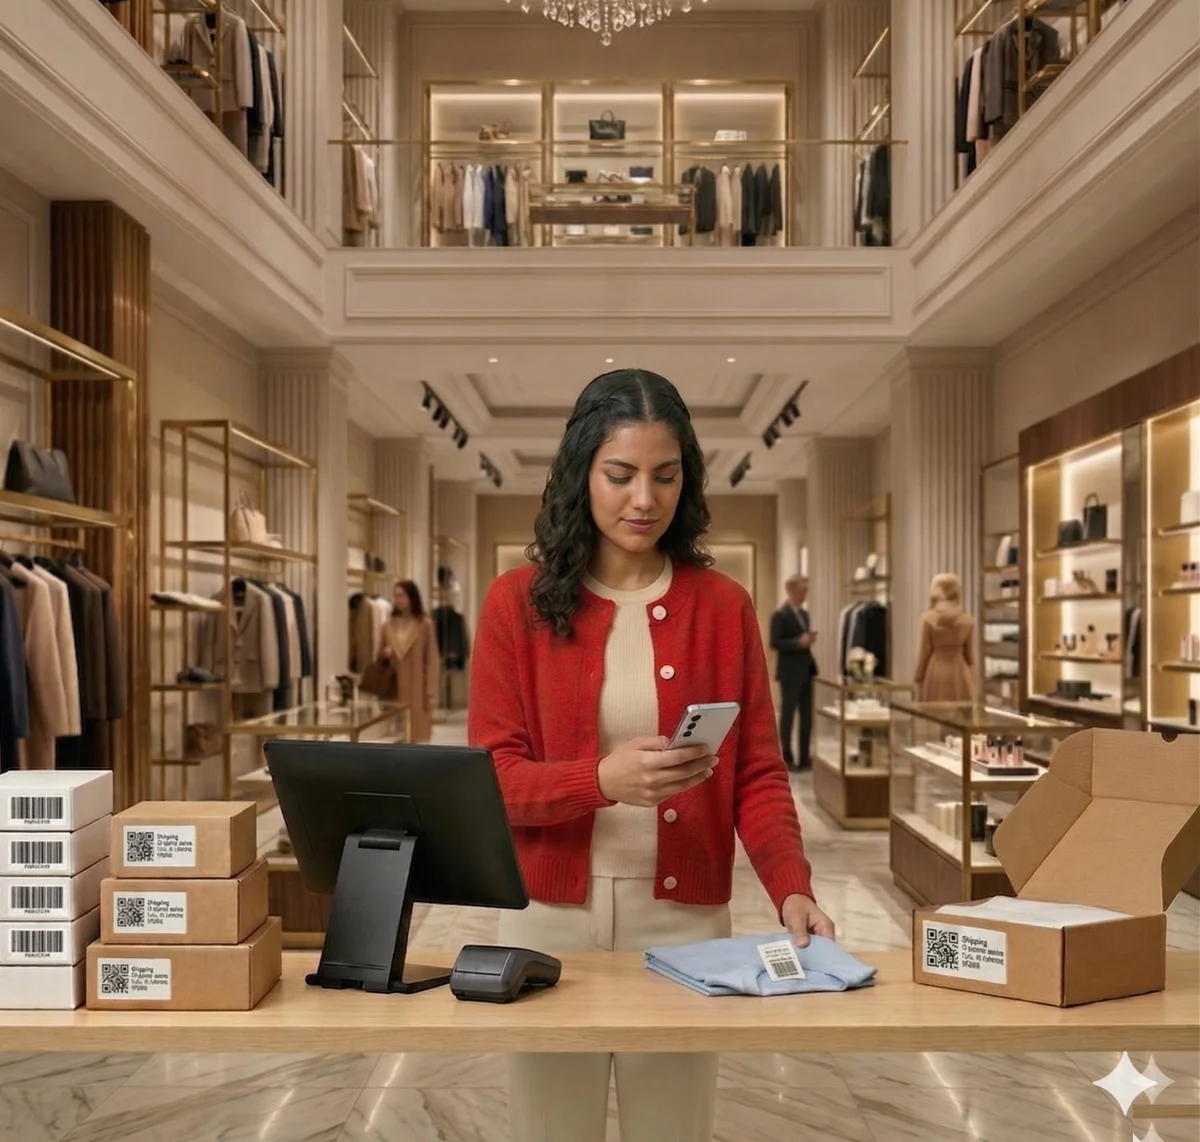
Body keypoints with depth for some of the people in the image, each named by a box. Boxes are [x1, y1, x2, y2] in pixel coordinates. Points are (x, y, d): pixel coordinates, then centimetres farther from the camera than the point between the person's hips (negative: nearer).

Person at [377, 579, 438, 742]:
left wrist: (430, 692, -9)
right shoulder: (389, 625, 8)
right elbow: (380, 657, 17)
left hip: (416, 689, -3)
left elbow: (431, 660, -4)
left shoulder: (424, 625, -4)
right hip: (393, 689, 3)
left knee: (417, 735, -1)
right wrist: (384, 655, -8)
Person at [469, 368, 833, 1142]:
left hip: (684, 918, 1)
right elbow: (493, 778, -7)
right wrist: (603, 779, -25)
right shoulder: (518, 602, -3)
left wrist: (791, 888, -17)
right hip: (550, 917, 0)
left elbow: (758, 774, 0)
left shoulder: (723, 606, 0)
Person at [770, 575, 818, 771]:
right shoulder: (780, 615, -10)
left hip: (805, 670, 8)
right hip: (790, 672, -8)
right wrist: (798, 642, -23)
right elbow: (775, 644, -16)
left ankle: (804, 758, 15)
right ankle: (786, 759, 5)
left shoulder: (804, 613, 15)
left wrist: (808, 639, 1)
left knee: (806, 715, 9)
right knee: (788, 714, -1)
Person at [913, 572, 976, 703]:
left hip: (935, 673, -2)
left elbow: (924, 652, -4)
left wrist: (918, 678, 5)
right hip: (960, 673, 2)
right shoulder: (967, 621, 2)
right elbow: (970, 655, 6)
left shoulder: (928, 619, -6)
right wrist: (972, 680, 16)